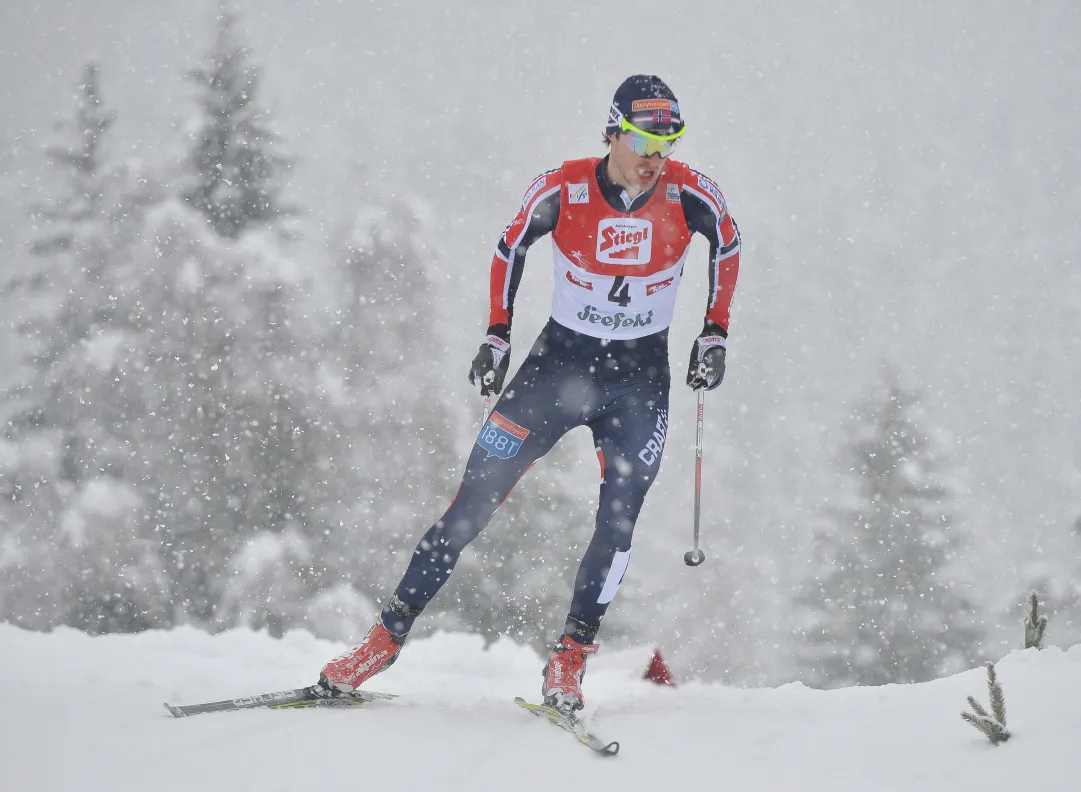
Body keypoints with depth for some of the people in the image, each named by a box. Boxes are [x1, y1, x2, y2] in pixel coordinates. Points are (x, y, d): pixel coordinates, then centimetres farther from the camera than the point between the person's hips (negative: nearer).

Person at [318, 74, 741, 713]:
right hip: (559, 359, 0)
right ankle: (387, 639, 3)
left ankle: (570, 662, -1)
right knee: (475, 501, -4)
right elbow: (512, 246, 3)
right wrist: (498, 335, 1)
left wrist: (716, 334, 6)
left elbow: (728, 245, 7)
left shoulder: (690, 195, -14)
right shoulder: (563, 190, -16)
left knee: (620, 519, -13)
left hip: (641, 378, 1)